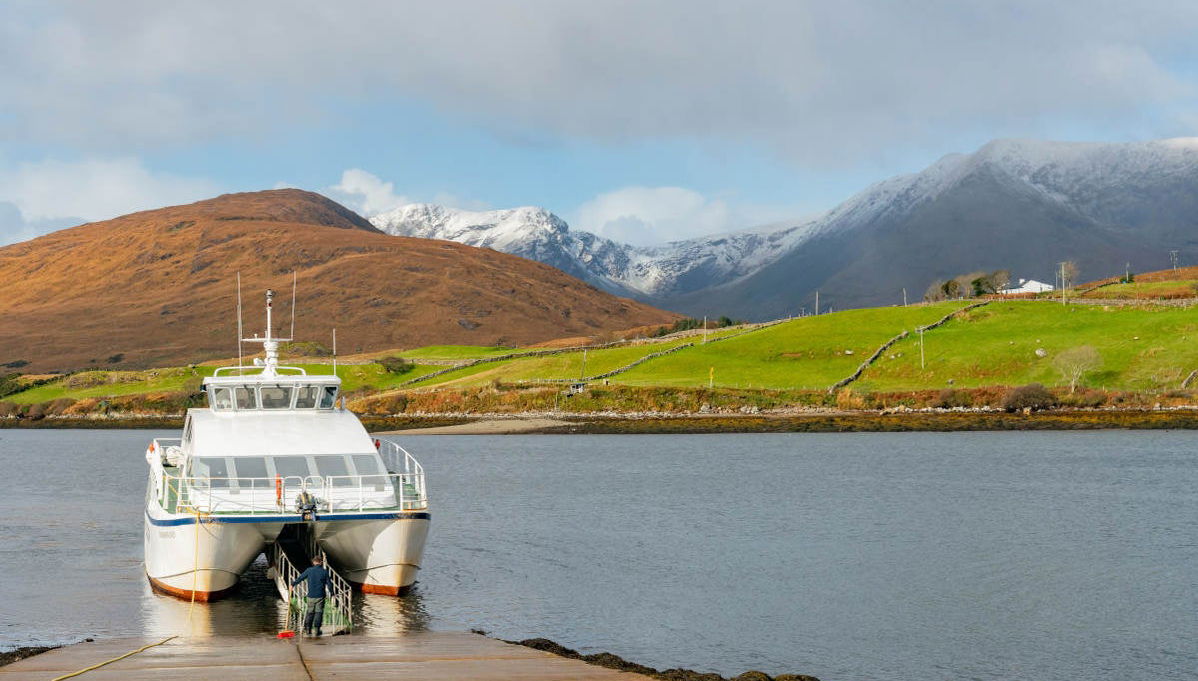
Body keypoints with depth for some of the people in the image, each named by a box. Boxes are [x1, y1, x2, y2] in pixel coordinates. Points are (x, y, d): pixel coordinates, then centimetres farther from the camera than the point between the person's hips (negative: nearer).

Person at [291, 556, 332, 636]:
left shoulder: (309, 570, -1)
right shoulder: (324, 571, -3)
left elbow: (300, 578, 9)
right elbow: (329, 583, 0)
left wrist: (293, 584, 23)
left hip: (311, 596, 1)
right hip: (320, 596, -1)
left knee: (310, 612, 11)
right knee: (319, 612, 3)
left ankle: (307, 629, 6)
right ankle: (317, 630, -1)